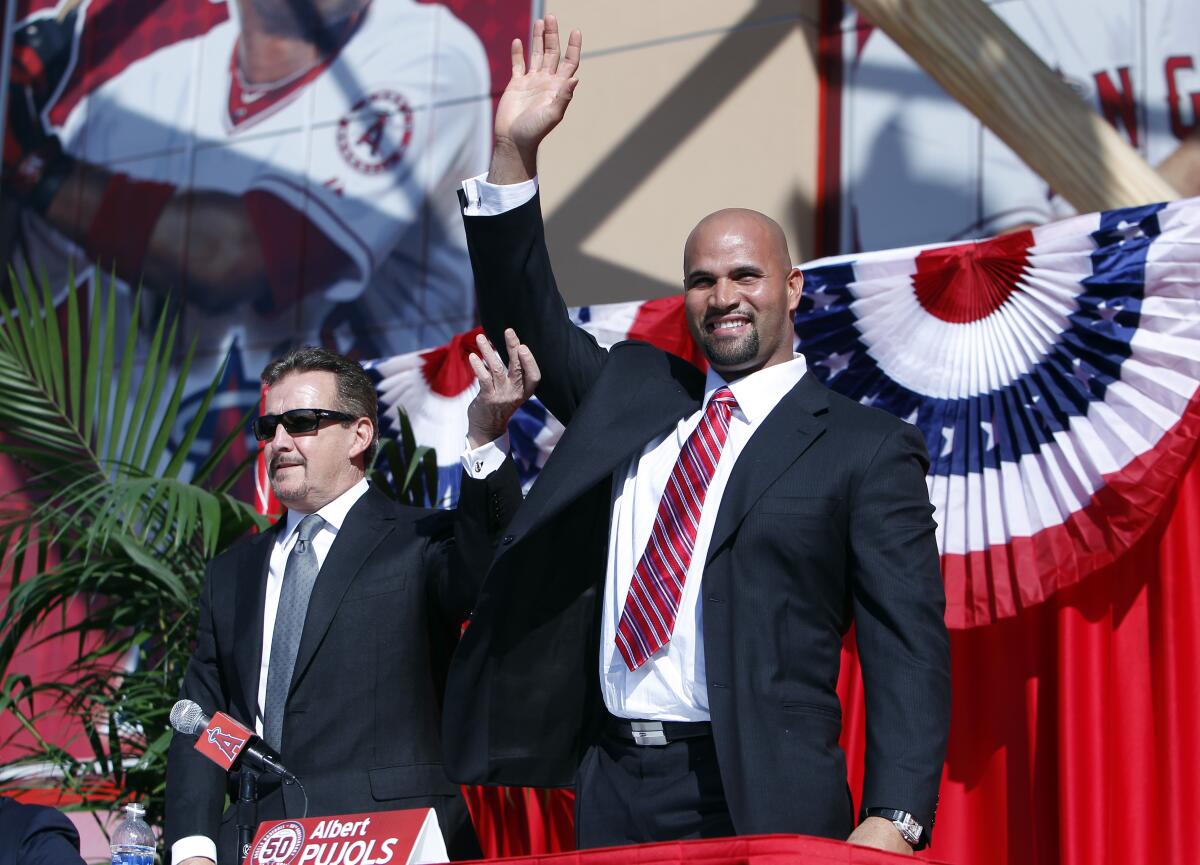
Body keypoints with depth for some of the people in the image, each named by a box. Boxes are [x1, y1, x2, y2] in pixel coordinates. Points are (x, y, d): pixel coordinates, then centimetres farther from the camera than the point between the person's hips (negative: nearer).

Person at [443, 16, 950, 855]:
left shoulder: (866, 448, -1)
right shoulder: (633, 388, 16)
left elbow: (907, 649, -7)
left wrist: (893, 823, -19)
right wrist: (513, 153, 5)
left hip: (757, 799, -4)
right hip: (611, 786, 5)